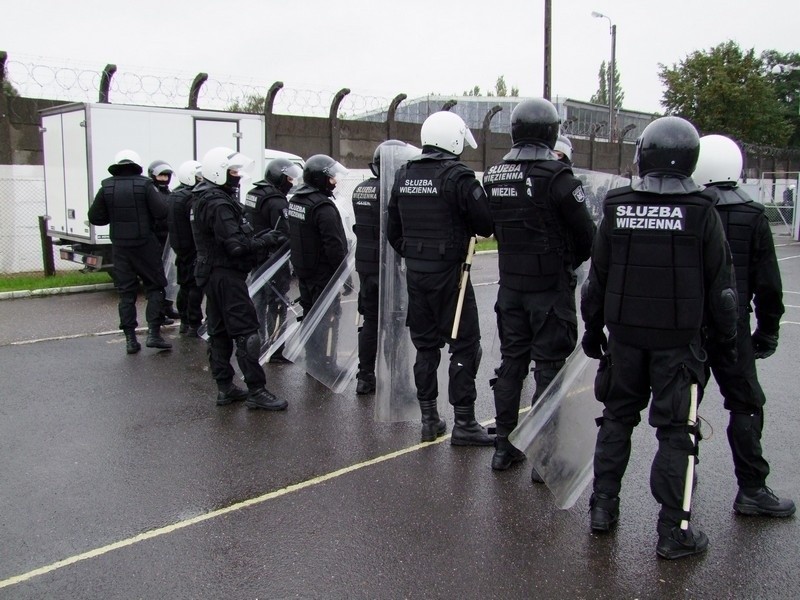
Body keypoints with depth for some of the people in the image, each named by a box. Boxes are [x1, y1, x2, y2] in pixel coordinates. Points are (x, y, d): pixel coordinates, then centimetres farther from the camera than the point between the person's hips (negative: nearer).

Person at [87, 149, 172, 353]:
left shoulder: (107, 187, 0)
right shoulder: (144, 185, -8)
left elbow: (95, 217, 1)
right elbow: (161, 212, -14)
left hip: (119, 246, 3)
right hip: (145, 244, -3)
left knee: (126, 292, 9)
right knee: (155, 287, 8)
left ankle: (130, 339, 9)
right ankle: (153, 333, -1)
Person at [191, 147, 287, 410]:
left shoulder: (204, 200, 14)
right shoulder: (219, 204, -19)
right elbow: (236, 245, -24)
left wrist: (258, 237, 9)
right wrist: (266, 240, -12)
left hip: (212, 273, 11)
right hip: (227, 275, -11)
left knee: (219, 331, 14)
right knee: (245, 331, -7)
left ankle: (225, 388, 22)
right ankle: (256, 391, -4)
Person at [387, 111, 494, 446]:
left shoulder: (403, 176, 7)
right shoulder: (457, 176, -14)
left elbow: (392, 229, 13)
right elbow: (487, 224, -12)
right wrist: (470, 225, 9)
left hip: (414, 271, 7)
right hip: (448, 272, -6)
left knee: (425, 345, 14)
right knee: (464, 344, 3)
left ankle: (429, 419, 21)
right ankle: (464, 423, 6)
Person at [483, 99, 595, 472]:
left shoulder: (493, 177, 2)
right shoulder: (556, 176, -16)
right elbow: (586, 235, -9)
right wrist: (570, 261, 9)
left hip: (510, 285, 5)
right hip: (551, 288, -5)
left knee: (511, 362, 15)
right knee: (548, 369, 3)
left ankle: (504, 446, 23)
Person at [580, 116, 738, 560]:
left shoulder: (616, 208, -2)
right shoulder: (701, 213, -9)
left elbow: (596, 278, 3)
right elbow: (720, 286, -3)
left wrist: (593, 329, 15)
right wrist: (726, 337, 10)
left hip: (624, 335, 3)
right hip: (678, 340, -2)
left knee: (617, 416, 16)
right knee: (675, 431, 5)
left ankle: (603, 506, 24)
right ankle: (673, 531, 10)